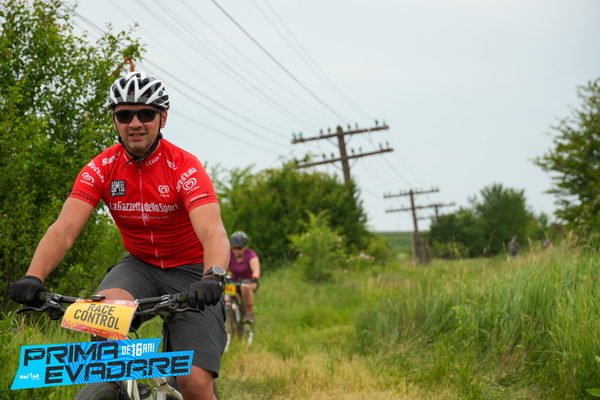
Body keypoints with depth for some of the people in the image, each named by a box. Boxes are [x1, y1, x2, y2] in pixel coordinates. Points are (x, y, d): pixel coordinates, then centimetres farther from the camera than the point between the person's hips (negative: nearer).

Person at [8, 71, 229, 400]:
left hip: (190, 270, -3)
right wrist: (33, 278, -37)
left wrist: (213, 277, -54)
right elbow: (64, 228, -19)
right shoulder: (101, 169, -10)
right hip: (140, 265, 3)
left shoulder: (185, 167, -20)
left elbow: (213, 232, -33)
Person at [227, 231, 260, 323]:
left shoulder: (250, 254, -17)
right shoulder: (229, 255, -10)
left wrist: (254, 278, -56)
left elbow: (256, 269, -33)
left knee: (245, 287, -37)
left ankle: (249, 312, -24)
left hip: (250, 282, -3)